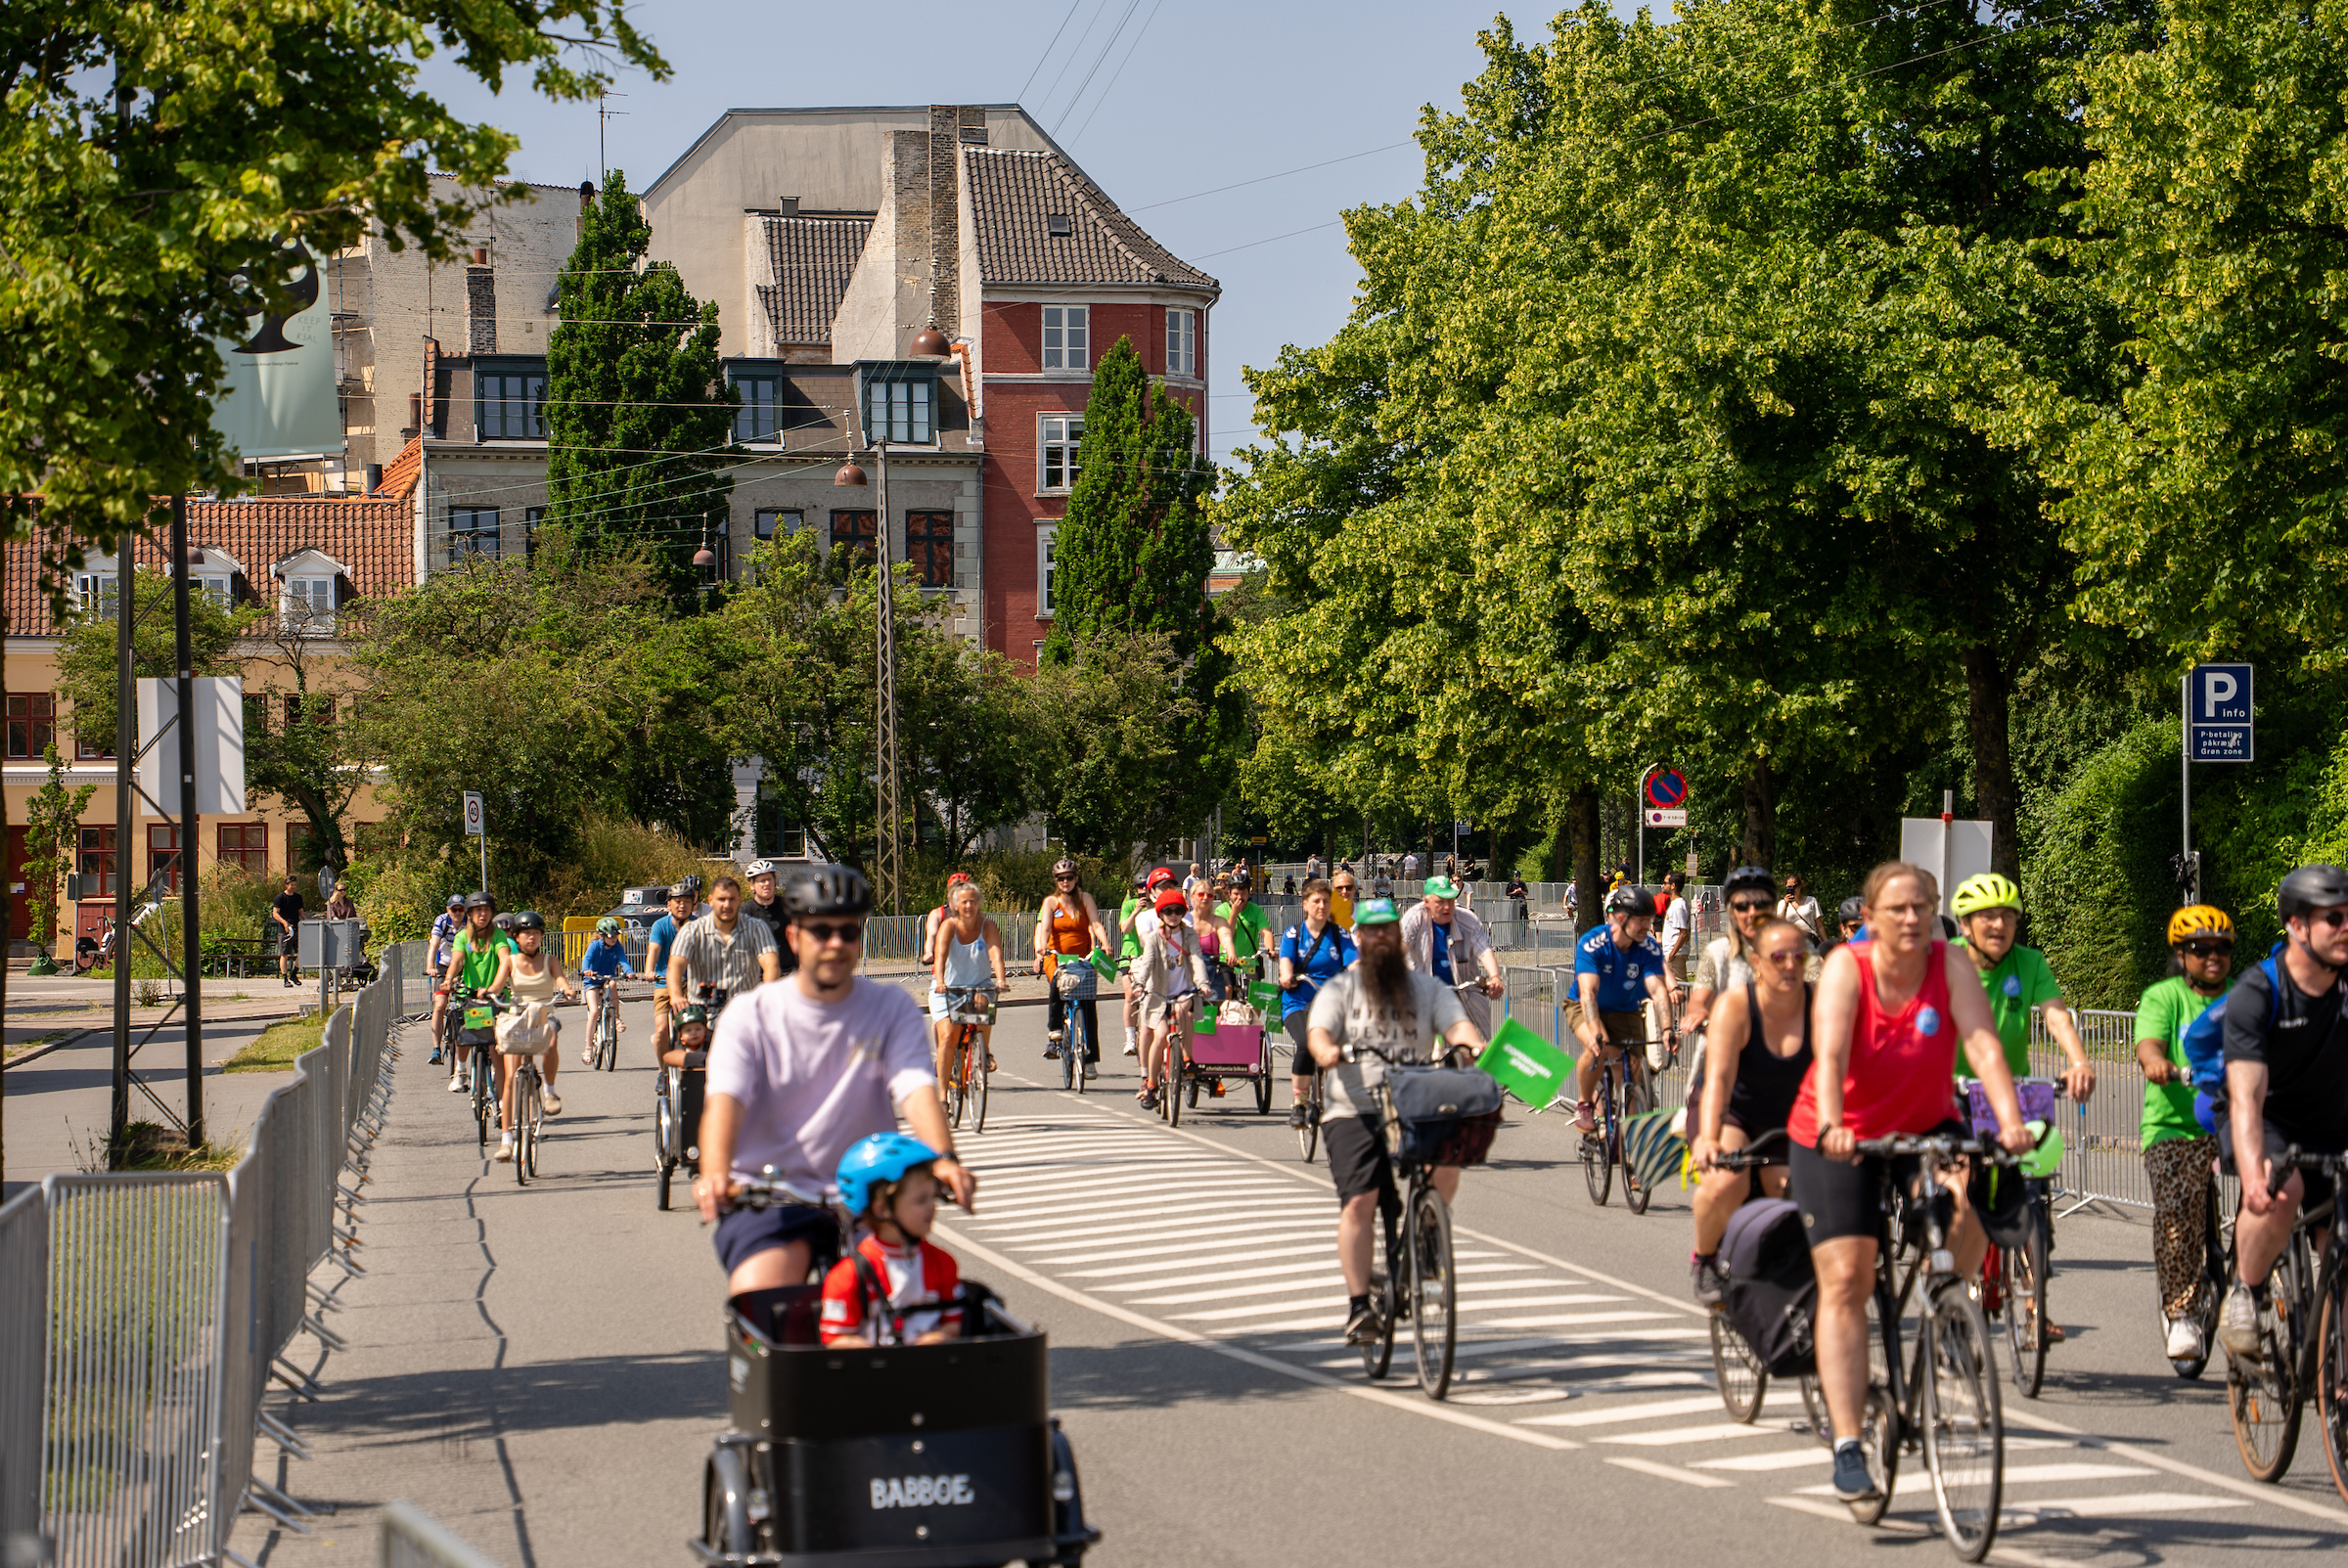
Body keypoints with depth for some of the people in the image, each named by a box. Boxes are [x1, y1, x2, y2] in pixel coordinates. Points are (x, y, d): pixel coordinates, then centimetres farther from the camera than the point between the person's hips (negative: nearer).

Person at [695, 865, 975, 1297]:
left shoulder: (891, 1008, 5)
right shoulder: (749, 1017, 1)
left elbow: (917, 1090, -11)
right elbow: (724, 1098, -15)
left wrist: (942, 1159, -32)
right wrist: (714, 1173, -36)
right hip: (768, 1197, -1)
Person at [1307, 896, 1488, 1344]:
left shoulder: (1428, 988, 15)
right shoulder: (1340, 989, 10)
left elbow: (1456, 1022, 1)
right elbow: (1318, 1029, -5)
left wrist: (1473, 1043, -23)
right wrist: (1327, 1051, -29)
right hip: (1354, 1111, -1)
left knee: (1446, 1158, -27)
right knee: (1359, 1202, -16)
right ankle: (1359, 1305, -12)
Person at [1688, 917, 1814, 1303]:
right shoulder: (1735, 1005, -21)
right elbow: (1719, 1078, -32)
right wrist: (1709, 1140, -46)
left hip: (1787, 1121, 3)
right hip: (1731, 1115, -3)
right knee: (1726, 1183, -31)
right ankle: (1704, 1258, 0)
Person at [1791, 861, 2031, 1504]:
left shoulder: (1951, 965, -14)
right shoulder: (1847, 968, -19)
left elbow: (1983, 1045, -26)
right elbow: (1830, 1056, -33)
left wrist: (2010, 1121, -41)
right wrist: (1832, 1126, -50)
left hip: (1926, 1126, 2)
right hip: (1837, 1139, -1)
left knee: (1962, 1225, -29)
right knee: (1845, 1277, -11)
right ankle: (1847, 1447, -10)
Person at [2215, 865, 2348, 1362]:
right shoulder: (2255, 994, -23)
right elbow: (2246, 1096, -32)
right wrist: (2253, 1174, -48)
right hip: (2262, 1121, -4)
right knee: (2281, 1189, -35)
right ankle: (2244, 1295, -13)